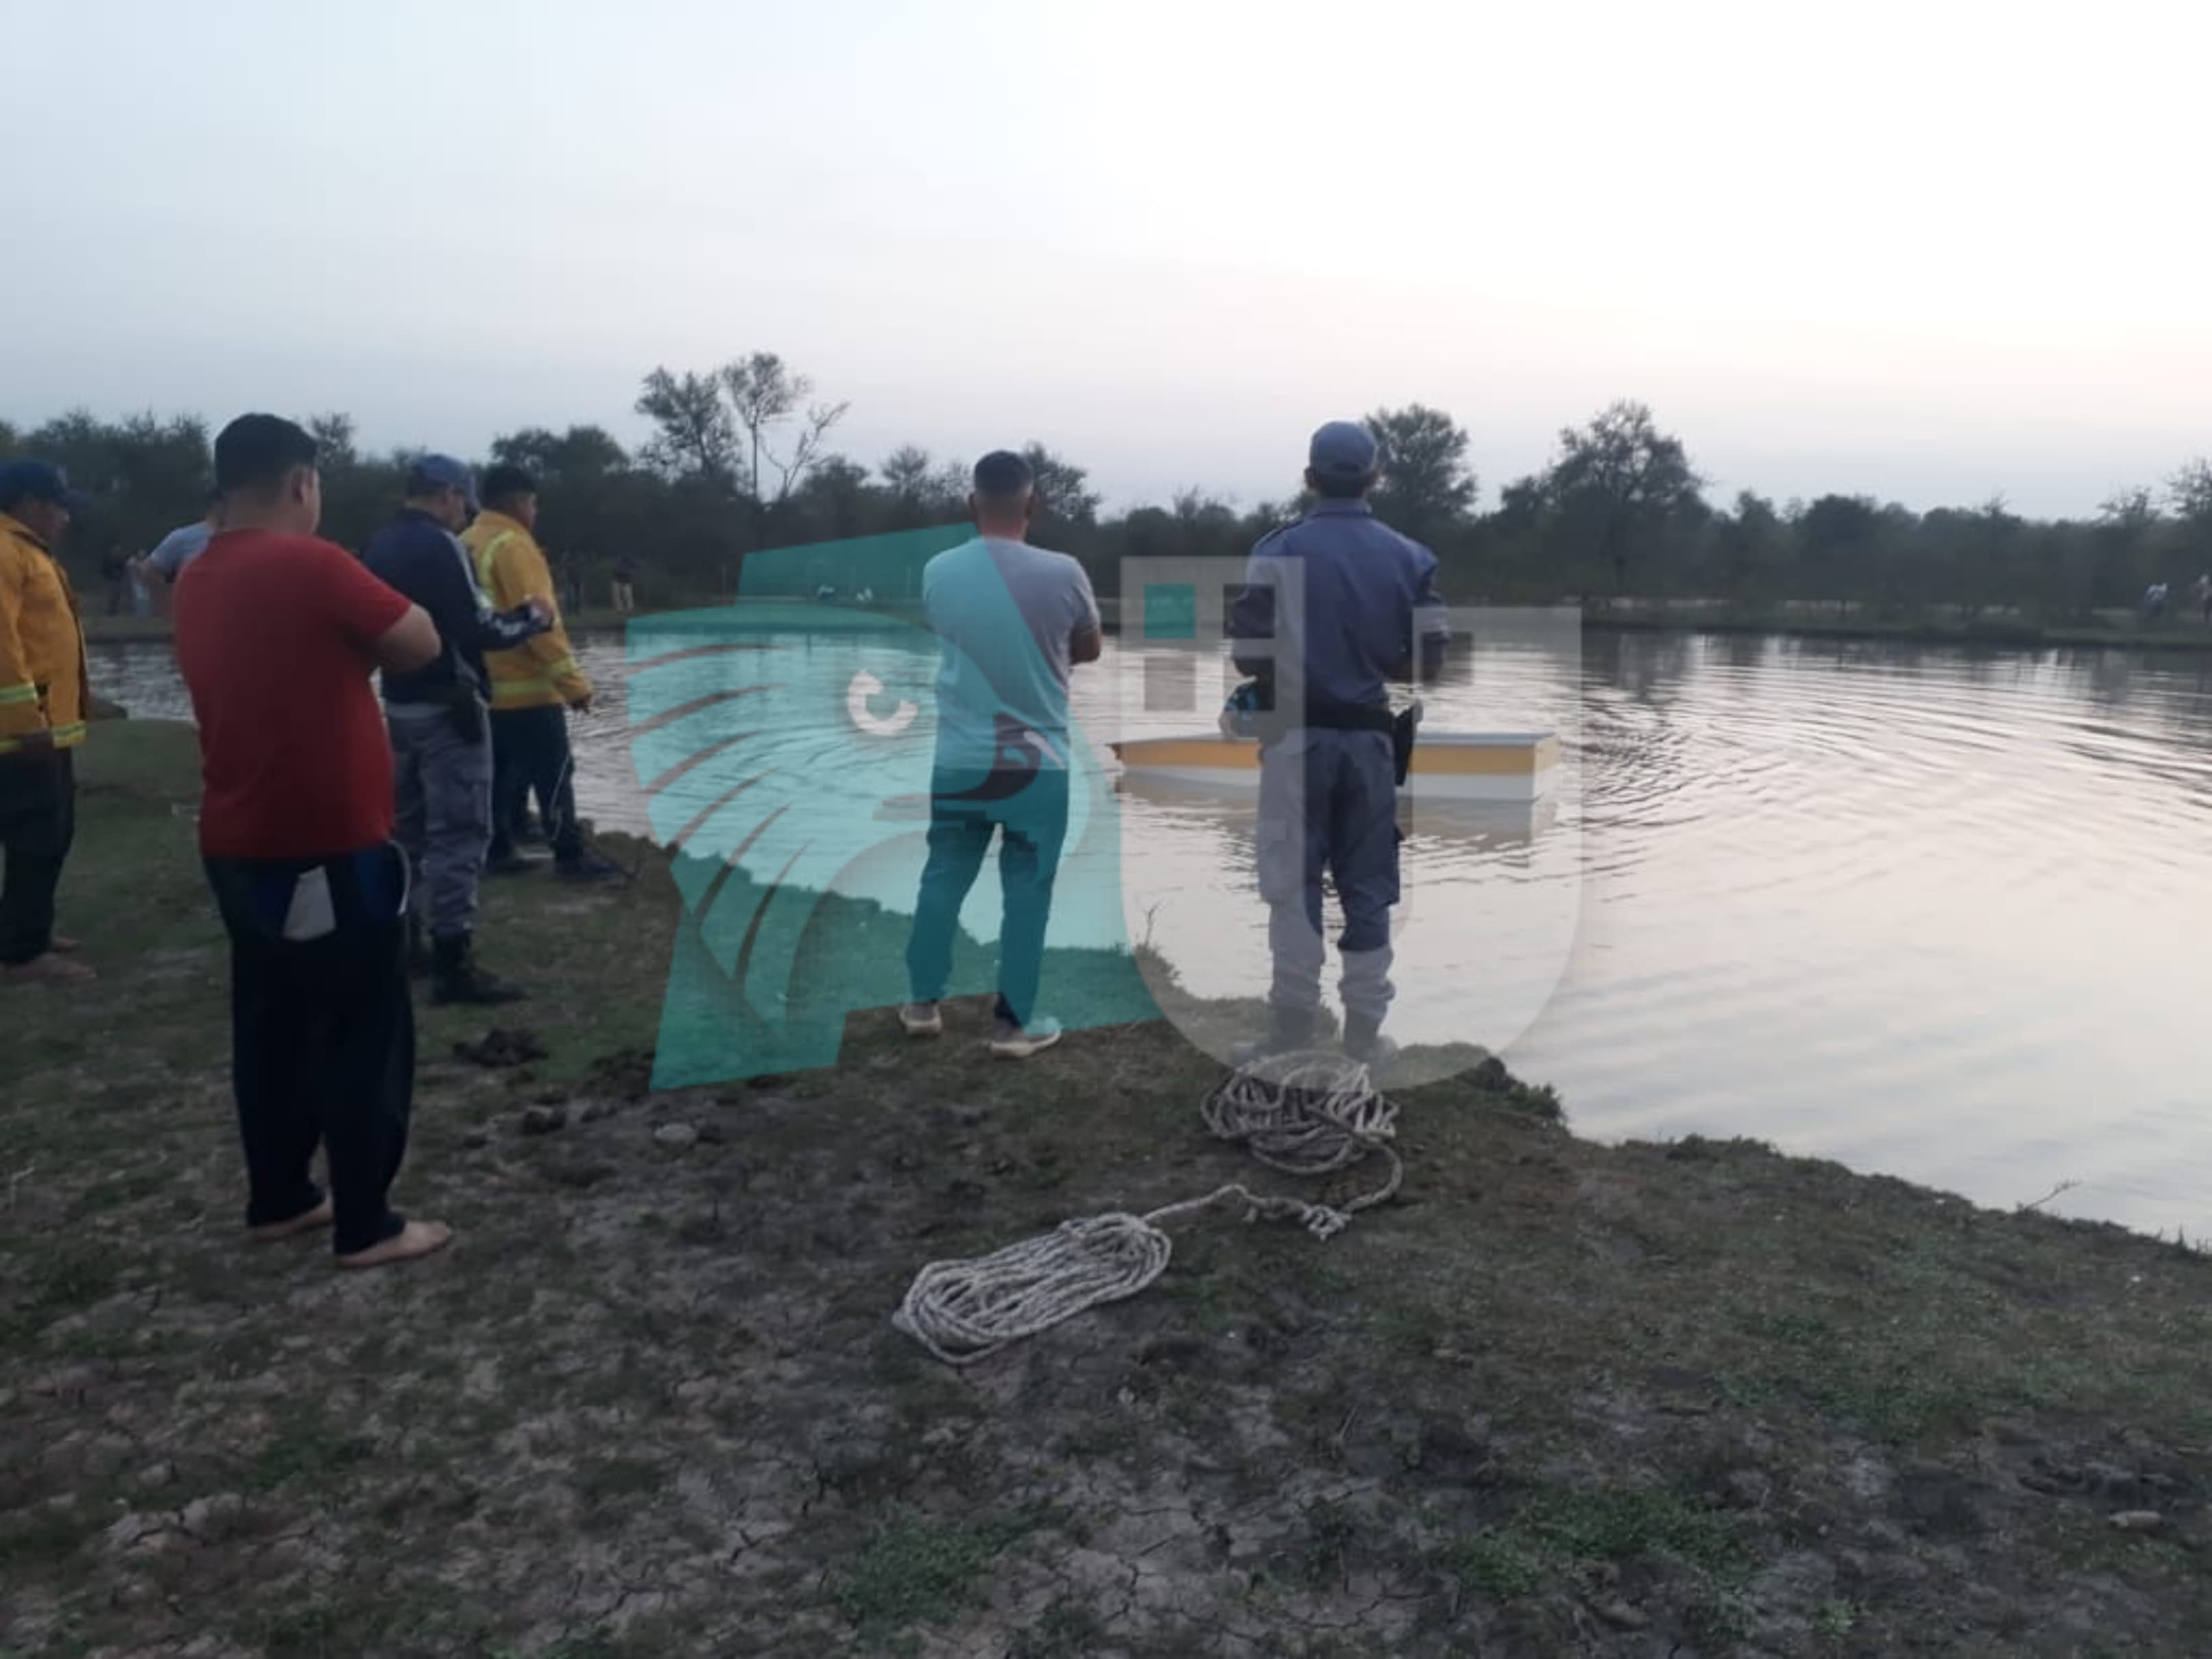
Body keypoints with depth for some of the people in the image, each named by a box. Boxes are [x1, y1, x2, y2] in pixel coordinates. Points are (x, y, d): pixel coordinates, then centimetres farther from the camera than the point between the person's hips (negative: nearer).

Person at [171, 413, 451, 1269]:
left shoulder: (197, 582, 9)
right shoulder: (311, 564, -16)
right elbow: (420, 645, -11)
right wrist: (359, 627, 5)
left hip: (240, 846, 8)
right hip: (330, 849, -8)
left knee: (271, 1024, 17)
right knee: (365, 1034, 1)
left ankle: (277, 1198, 29)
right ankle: (366, 1224, 8)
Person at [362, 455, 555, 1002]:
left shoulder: (378, 547, 12)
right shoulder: (440, 545, -15)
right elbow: (477, 629, -20)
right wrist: (532, 618, -3)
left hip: (399, 703, 9)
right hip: (446, 707, -9)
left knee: (408, 826, 18)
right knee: (459, 832, -7)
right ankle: (453, 962, -7)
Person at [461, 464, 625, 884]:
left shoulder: (464, 545, 12)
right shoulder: (513, 545, -15)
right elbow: (539, 620, -20)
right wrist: (573, 683, -18)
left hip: (483, 688, 8)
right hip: (526, 689, -8)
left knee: (501, 774, 14)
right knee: (554, 775, -1)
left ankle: (499, 852, 19)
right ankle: (571, 856, 3)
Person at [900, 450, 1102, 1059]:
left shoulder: (938, 572, -4)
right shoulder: (1062, 574, -12)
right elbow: (1090, 650, 5)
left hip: (958, 759, 3)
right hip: (1039, 762, -3)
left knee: (943, 879, 16)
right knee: (1027, 892, 7)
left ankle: (924, 1002, 27)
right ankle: (1014, 1022, 12)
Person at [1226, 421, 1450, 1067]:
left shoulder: (1278, 551, -8)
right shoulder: (1410, 557, 0)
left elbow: (1249, 656, -10)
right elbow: (1429, 660, -1)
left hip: (1297, 735, -2)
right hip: (1370, 737, 2)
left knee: (1293, 882, 6)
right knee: (1369, 887, 12)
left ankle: (1293, 1024, 9)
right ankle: (1364, 1030, 17)